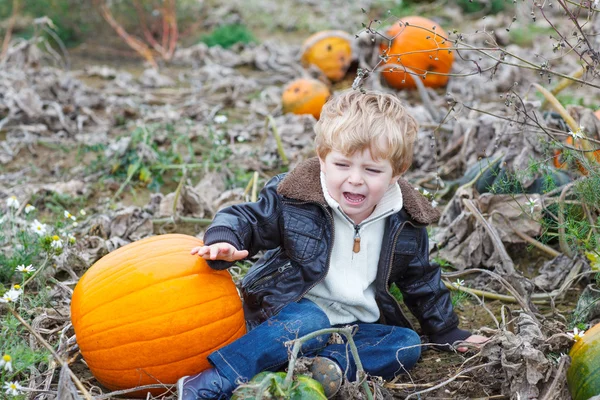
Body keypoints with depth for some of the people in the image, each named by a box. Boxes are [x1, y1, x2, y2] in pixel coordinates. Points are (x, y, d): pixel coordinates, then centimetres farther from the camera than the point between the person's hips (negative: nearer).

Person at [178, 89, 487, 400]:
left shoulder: (405, 223, -1)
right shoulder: (293, 199, -12)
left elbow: (421, 281, 13)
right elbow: (244, 219, -4)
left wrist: (447, 333, 18)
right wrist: (223, 244, -27)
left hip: (357, 325, 5)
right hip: (285, 313, -4)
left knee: (407, 344, -17)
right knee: (309, 322, -36)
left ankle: (333, 363, -34)